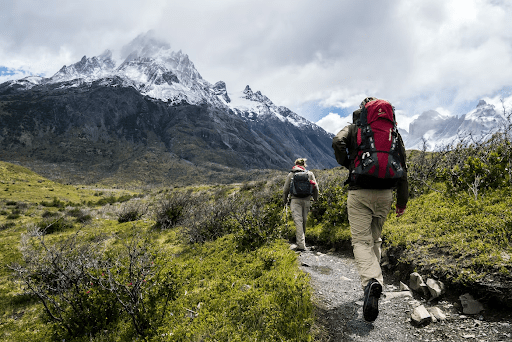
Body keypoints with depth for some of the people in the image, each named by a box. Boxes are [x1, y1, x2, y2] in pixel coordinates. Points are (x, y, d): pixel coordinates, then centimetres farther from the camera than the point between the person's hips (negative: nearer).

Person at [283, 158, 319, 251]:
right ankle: (302, 241, 26)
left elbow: (285, 189, 8)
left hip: (295, 200, -2)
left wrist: (285, 200, 21)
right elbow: (315, 187, 10)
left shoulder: (291, 174, 7)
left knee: (298, 221, -7)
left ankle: (301, 245, -15)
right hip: (306, 200, 2)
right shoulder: (310, 174, 10)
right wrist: (315, 198, 25)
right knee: (304, 221, 14)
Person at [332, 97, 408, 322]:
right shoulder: (393, 132, 14)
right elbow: (402, 168, 9)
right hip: (384, 193, 3)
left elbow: (338, 142, -16)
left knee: (361, 241, -4)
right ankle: (374, 279, 23)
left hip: (359, 192, -3)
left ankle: (371, 281, -27)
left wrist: (347, 165, 2)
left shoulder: (353, 128, 8)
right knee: (375, 238, 20)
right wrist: (402, 200, 13)